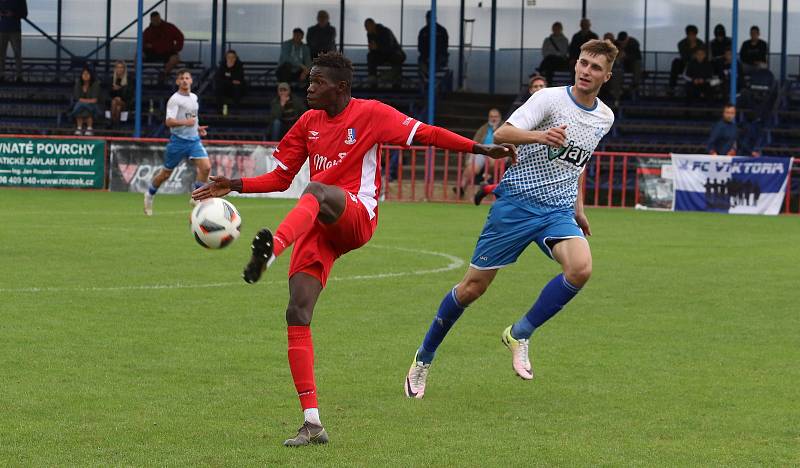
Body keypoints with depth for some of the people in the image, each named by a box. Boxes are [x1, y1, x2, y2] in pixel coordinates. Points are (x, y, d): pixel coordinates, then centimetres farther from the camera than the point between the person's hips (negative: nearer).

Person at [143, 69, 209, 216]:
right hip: (178, 140, -5)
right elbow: (169, 121, -23)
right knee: (166, 173, 6)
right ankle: (150, 195, 31)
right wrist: (185, 122, -38)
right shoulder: (174, 99, -12)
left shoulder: (194, 97, 11)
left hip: (194, 139, 5)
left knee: (206, 167, -15)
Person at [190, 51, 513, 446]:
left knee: (316, 190, -38)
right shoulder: (308, 123, 15)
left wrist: (481, 149, -8)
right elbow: (281, 177, 19)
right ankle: (312, 423, -9)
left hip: (357, 216, -5)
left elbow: (425, 134, -1)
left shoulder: (371, 113, -1)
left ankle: (270, 251, -66)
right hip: (318, 226, 5)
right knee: (297, 315, -10)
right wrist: (235, 186, 5)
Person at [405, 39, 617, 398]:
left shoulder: (605, 118, 9)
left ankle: (519, 335, -8)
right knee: (473, 287, 0)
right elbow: (502, 134, -22)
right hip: (518, 203, -4)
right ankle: (424, 358, 20)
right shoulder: (550, 99, -10)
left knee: (580, 268, -26)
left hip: (559, 211, 4)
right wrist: (539, 136, -40)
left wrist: (578, 208, 26)